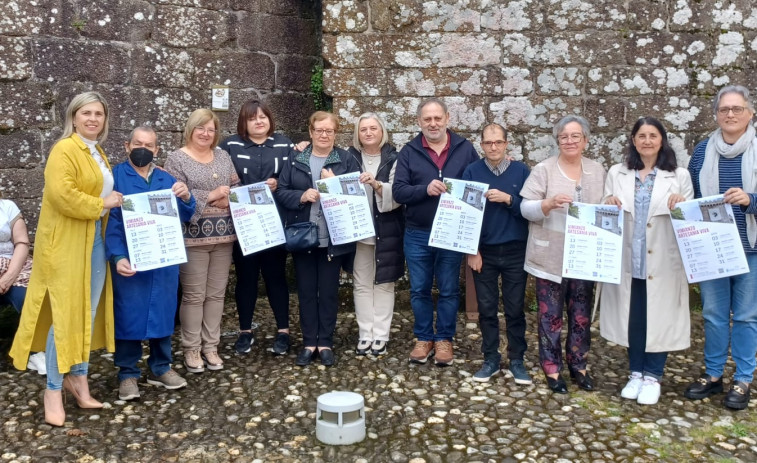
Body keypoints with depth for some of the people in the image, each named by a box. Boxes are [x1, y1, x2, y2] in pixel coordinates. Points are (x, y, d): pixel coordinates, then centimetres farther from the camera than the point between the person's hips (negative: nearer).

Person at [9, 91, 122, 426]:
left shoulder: (98, 153, 16)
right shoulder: (64, 150, -12)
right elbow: (61, 194, -24)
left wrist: (114, 200, 10)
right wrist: (102, 204, -16)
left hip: (95, 240, 8)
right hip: (66, 243, -8)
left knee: (89, 313, 12)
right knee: (65, 315, -5)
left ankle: (78, 377, 24)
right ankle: (53, 391, 6)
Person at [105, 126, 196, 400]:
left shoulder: (166, 179, 13)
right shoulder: (116, 176, 0)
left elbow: (184, 217, 8)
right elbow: (110, 221, -8)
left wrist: (186, 198, -14)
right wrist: (117, 256, -21)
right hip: (130, 260, -4)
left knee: (163, 312, 10)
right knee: (128, 315, 1)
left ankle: (160, 368, 23)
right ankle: (128, 373, 13)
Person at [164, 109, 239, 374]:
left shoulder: (223, 157, 13)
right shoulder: (177, 158, -3)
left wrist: (228, 198, -12)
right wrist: (211, 195, -15)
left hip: (223, 234, 5)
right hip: (193, 236, -5)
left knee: (217, 293, 9)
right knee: (193, 295, 1)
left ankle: (211, 346, 20)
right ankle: (191, 349, 12)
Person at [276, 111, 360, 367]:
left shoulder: (347, 159, 1)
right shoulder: (295, 159, 5)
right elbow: (280, 192, 2)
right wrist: (301, 196, -15)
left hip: (333, 238, -1)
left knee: (329, 291, 7)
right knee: (306, 291, 8)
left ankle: (325, 343, 18)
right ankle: (309, 342, 20)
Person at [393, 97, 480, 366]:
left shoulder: (465, 149, 2)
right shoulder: (409, 152, 1)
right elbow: (398, 192, -7)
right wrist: (425, 189, -23)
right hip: (417, 234, 1)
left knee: (448, 290, 9)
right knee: (419, 290, 10)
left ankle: (444, 339, 23)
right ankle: (424, 338, 25)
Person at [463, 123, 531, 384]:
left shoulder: (521, 171, -1)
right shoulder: (472, 172, -1)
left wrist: (508, 199, -19)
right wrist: (472, 250, -8)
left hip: (515, 252, 0)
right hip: (484, 252, 0)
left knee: (515, 308, 7)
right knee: (486, 308, 8)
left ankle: (516, 361, 18)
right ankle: (491, 359, 20)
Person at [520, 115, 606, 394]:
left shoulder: (598, 171, 9)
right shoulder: (543, 169, -4)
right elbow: (526, 208, -8)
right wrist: (549, 203, -26)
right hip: (550, 257, -3)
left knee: (581, 315, 12)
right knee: (551, 316, 4)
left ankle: (578, 366, 27)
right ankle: (552, 369, 17)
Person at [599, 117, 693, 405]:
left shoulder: (679, 176, 2)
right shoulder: (617, 173, 7)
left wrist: (681, 206, -18)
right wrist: (608, 205, -13)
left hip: (662, 263, -2)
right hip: (627, 261, 2)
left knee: (659, 318, 4)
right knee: (632, 317, 10)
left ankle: (653, 377, 19)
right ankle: (636, 374, 25)